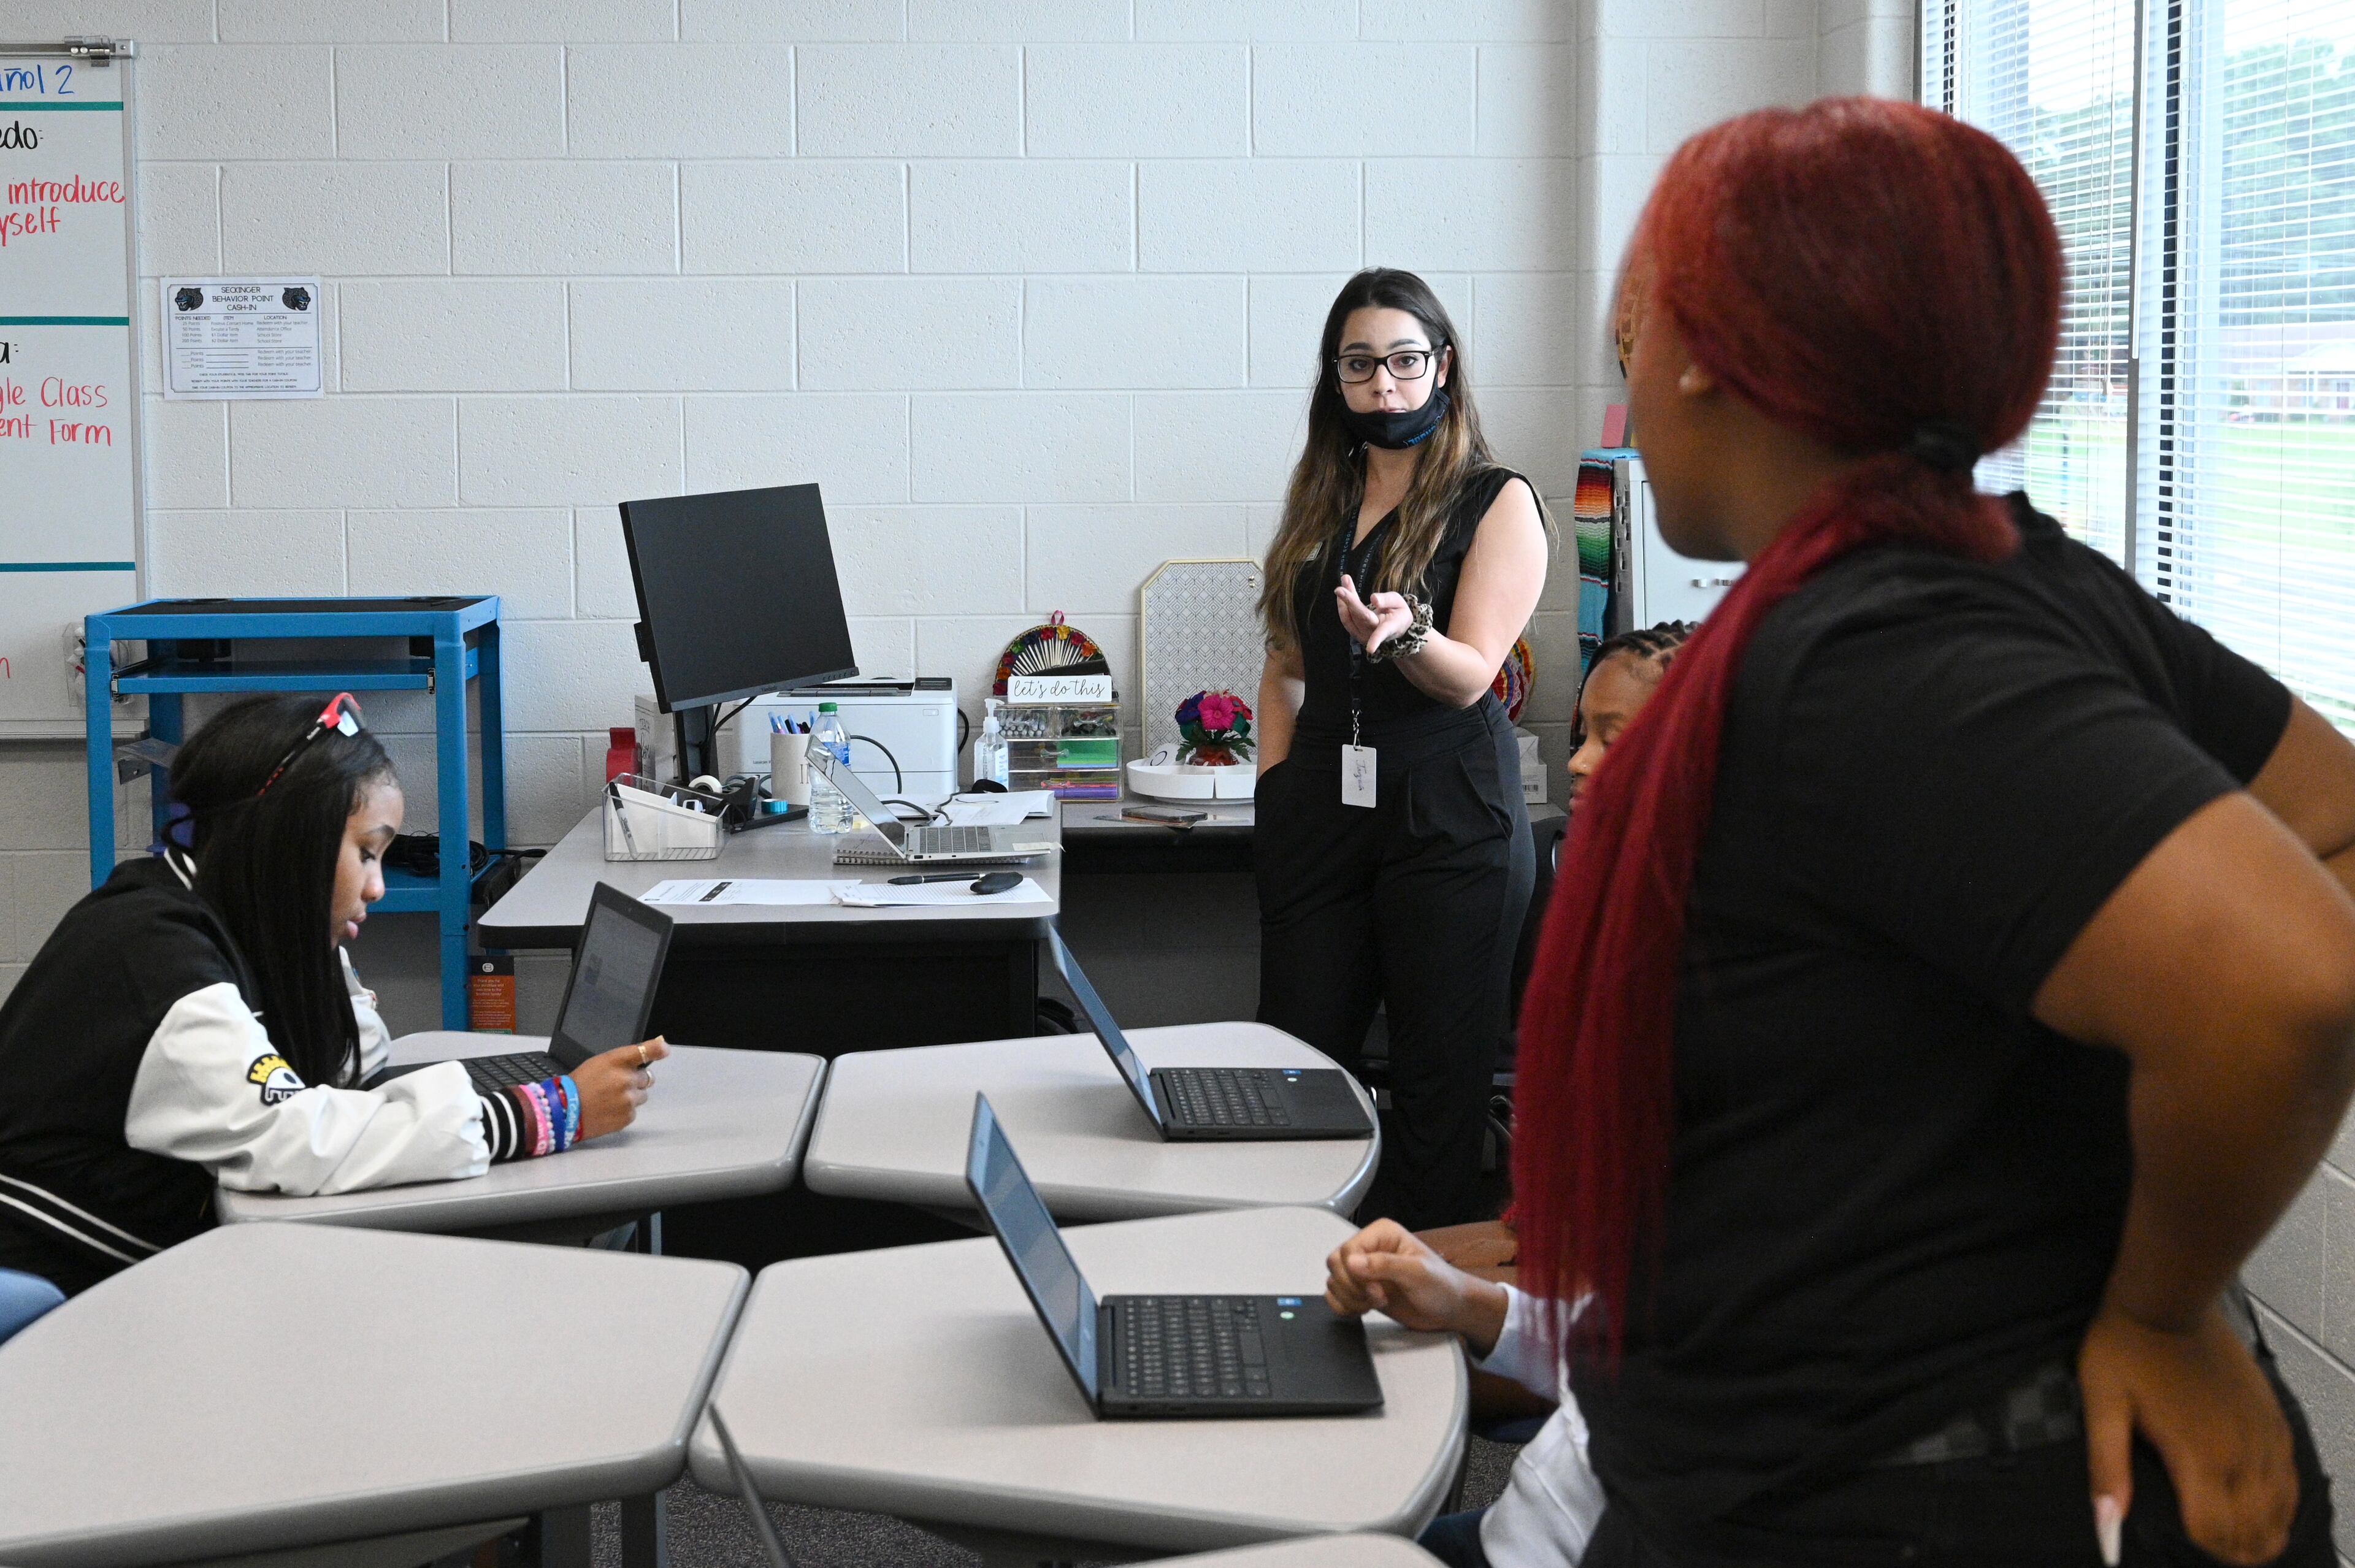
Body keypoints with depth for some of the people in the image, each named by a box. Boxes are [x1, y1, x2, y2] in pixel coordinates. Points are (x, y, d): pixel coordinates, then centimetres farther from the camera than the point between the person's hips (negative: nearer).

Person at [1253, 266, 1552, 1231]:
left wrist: (1401, 633, -29)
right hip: (1318, 812, 5)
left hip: (1450, 815, -5)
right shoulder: (1320, 502, 17)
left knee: (1441, 1077, -2)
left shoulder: (1497, 503, 1)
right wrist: (1277, 786, 6)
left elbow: (1470, 674, -9)